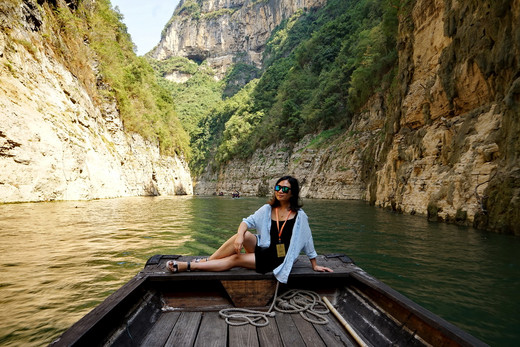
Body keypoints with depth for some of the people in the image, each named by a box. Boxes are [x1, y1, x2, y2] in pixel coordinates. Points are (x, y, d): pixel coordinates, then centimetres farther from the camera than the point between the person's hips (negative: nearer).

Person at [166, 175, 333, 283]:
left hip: (278, 259, -3)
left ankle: (187, 266, -18)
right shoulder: (268, 209, 2)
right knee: (242, 235, -27)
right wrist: (240, 235, -27)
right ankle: (205, 261, -18)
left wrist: (314, 265, 7)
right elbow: (247, 221, -6)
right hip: (262, 249, 3)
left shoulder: (299, 215, -6)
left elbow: (307, 241, 1)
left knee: (235, 259, -20)